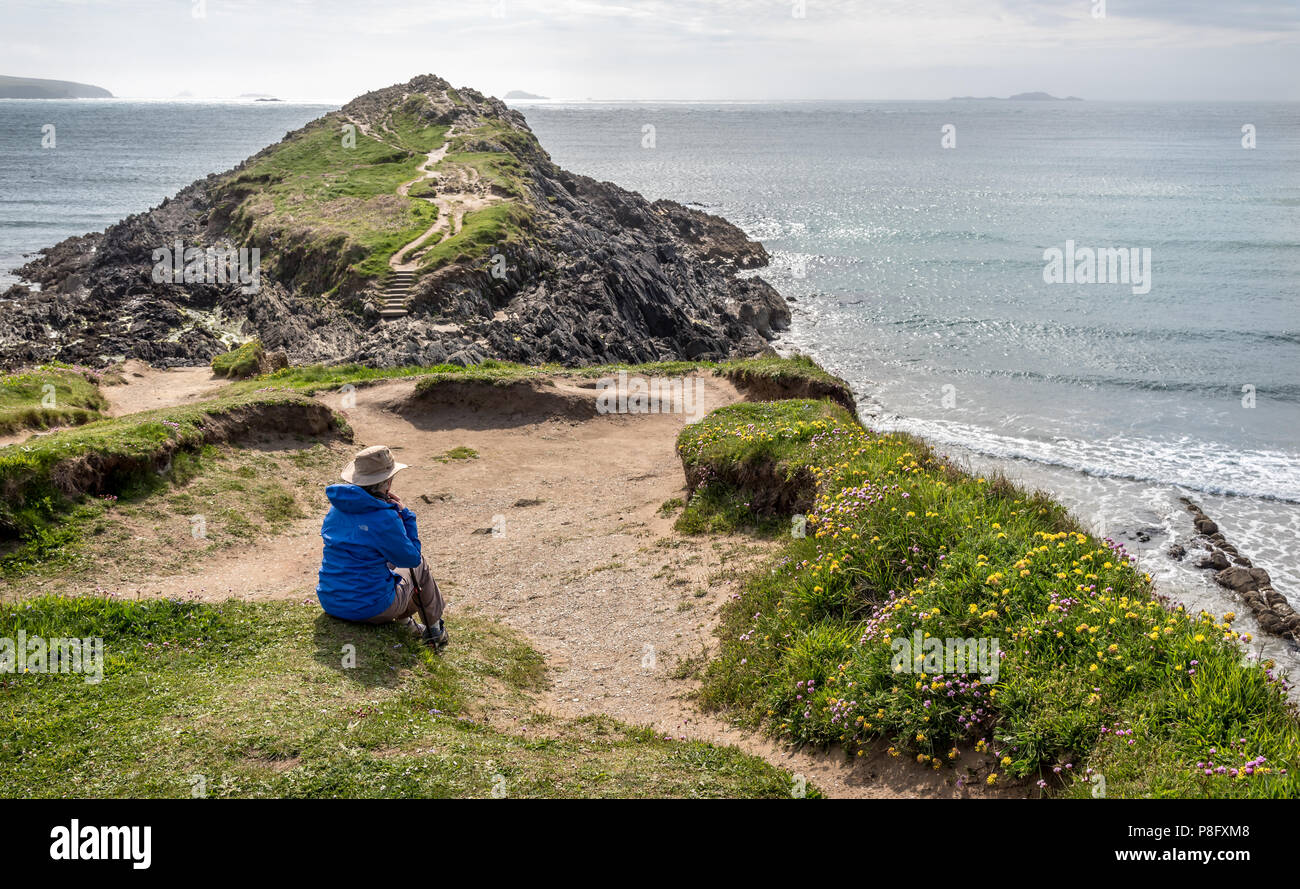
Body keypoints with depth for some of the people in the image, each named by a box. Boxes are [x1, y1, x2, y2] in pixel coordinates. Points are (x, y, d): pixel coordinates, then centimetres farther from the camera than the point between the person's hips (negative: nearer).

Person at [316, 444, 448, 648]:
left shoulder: (337, 507, 0)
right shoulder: (384, 517, -21)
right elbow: (411, 558, -8)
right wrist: (405, 515, -2)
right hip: (370, 609, -7)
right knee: (419, 566, 17)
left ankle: (405, 620, 46)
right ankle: (434, 629, 34)